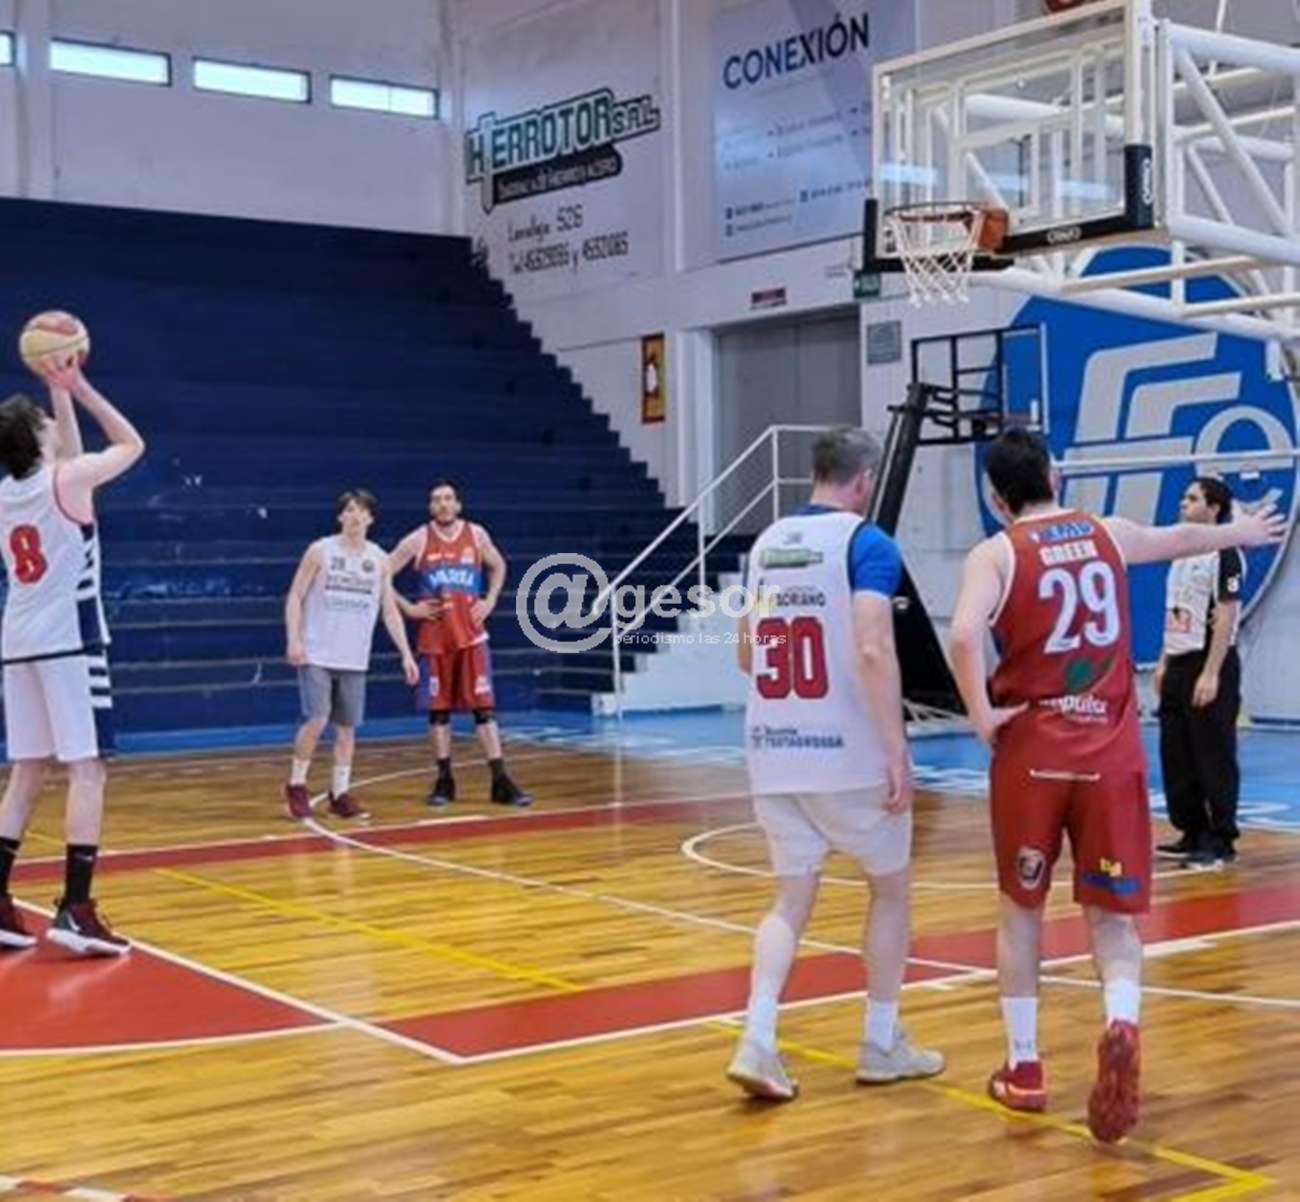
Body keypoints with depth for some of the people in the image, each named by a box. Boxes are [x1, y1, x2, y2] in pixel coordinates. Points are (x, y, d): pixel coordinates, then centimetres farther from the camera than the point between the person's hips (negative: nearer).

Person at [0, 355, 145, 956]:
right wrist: (78, 387, 10)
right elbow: (132, 443, 7)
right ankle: (76, 909, -13)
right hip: (69, 641, -7)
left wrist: (60, 392, 26)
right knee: (87, 770, -7)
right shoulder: (67, 480, -7)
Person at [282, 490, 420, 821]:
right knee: (316, 720, -11)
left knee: (347, 726, 5)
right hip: (317, 655, -3)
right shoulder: (320, 551, -3)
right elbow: (295, 597, -2)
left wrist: (406, 653, 3)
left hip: (354, 658, 4)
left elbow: (390, 611, 10)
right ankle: (296, 786, 7)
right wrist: (294, 639, -14)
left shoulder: (380, 560, 6)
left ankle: (340, 794, 14)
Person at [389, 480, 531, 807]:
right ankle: (444, 781, 14)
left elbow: (498, 566, 20)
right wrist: (408, 608, -5)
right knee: (438, 710, 5)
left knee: (484, 707, -3)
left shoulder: (476, 535, 3)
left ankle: (501, 781, -2)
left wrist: (490, 601, 7)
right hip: (434, 637, 0)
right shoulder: (418, 540, -2)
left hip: (471, 634, 0)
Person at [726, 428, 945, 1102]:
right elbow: (873, 651, -20)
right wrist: (898, 753, -18)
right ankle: (882, 1045, 21)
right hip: (849, 753, -5)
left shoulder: (766, 544, 11)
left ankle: (757, 1042, -5)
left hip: (773, 754, 6)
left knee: (792, 899, 11)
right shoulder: (867, 543, -9)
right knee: (890, 888, 14)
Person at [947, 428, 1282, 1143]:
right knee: (1112, 915, 7)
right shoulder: (1109, 535, 10)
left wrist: (981, 717, -11)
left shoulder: (996, 554, -4)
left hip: (1031, 752, -2)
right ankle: (1121, 1025, -22)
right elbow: (1182, 537, 31)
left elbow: (965, 635, -24)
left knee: (1021, 908, 16)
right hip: (1111, 754, 2)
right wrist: (1241, 532, 50)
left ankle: (1023, 1069, 20)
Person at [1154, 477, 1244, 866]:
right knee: (1175, 757, 10)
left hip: (1208, 664, -9)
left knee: (1214, 758, -3)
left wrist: (1210, 674, -20)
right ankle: (1192, 834, 20)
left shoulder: (1224, 554, -10)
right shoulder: (1181, 553, 16)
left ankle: (1221, 841, 3)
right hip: (1177, 666, 9)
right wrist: (1164, 662, 15)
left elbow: (1226, 618, -16)